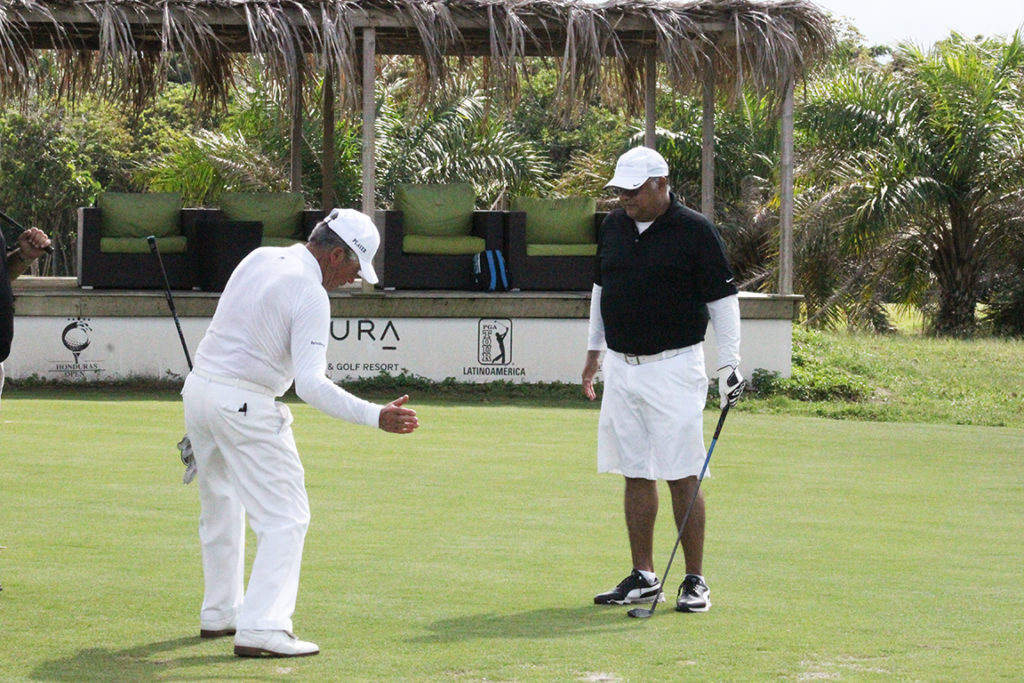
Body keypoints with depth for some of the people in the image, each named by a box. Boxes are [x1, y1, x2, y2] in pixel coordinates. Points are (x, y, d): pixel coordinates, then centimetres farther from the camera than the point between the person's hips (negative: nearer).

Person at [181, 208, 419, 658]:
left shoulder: (260, 258, 9)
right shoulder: (310, 295, -16)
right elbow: (311, 385, -24)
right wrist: (376, 417, -29)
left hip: (199, 385, 9)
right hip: (244, 405, -9)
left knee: (220, 507, 24)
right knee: (285, 517, -6)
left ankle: (219, 613, 32)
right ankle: (261, 629, -17)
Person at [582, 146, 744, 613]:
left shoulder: (696, 232, -8)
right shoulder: (613, 227, 10)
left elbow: (723, 298, -6)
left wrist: (730, 363, -10)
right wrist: (595, 348, 22)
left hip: (673, 368, -6)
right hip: (621, 366, 6)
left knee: (682, 477, -6)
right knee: (635, 475, 7)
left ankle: (695, 581, 0)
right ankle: (643, 578, 12)